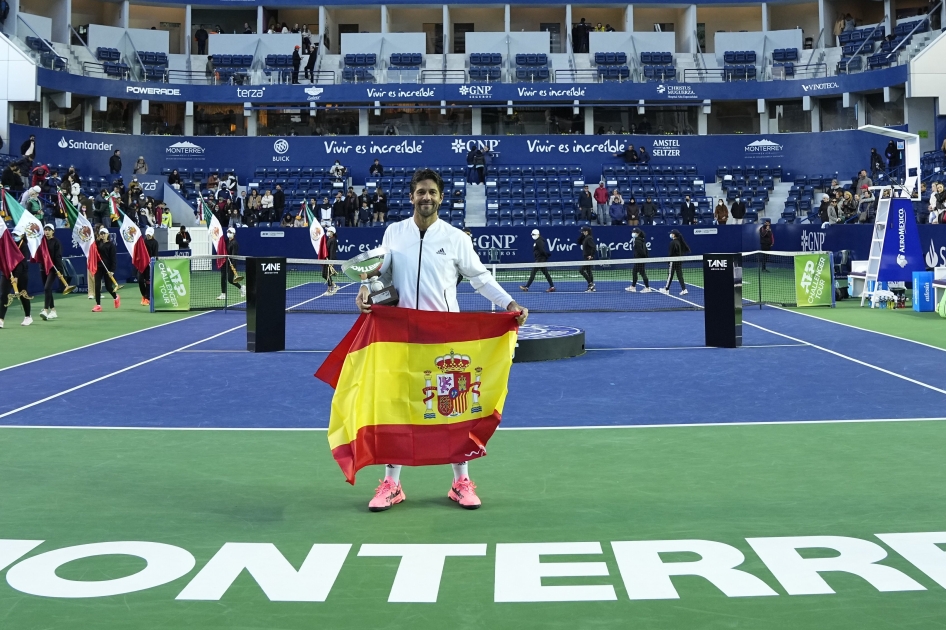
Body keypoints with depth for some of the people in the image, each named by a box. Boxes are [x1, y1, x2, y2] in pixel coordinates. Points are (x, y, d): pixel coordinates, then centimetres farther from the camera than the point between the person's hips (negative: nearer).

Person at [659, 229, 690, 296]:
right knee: (679, 275, 7)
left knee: (670, 275, 4)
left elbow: (671, 253, -15)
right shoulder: (679, 242, 7)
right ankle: (684, 289, -1)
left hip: (674, 260, -8)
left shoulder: (673, 242, -15)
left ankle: (666, 289, 14)